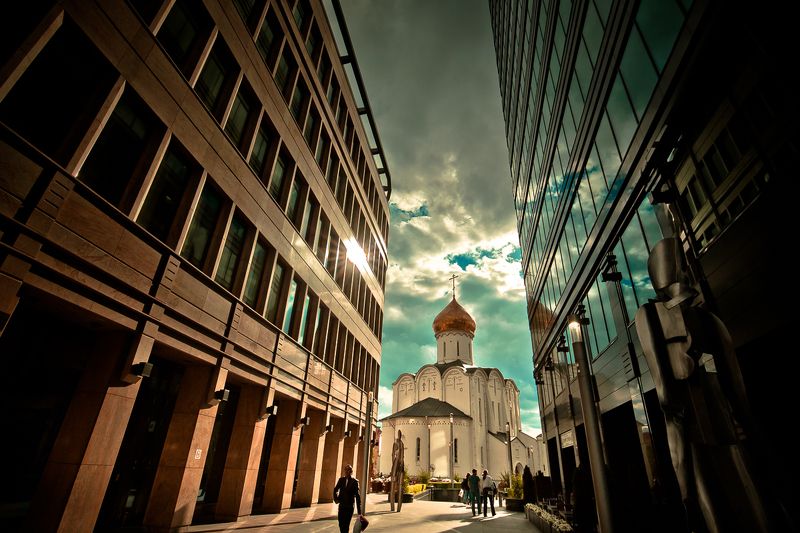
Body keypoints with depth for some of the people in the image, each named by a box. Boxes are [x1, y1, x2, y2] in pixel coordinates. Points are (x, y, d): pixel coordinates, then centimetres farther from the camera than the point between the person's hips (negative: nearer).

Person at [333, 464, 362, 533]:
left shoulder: (354, 481, -12)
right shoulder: (341, 479, 1)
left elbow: (358, 497, -11)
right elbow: (335, 490, 18)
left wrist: (359, 512, -13)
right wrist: (336, 498, 2)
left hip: (349, 507, -4)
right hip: (341, 506, 4)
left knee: (346, 525, -2)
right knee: (341, 524, 10)